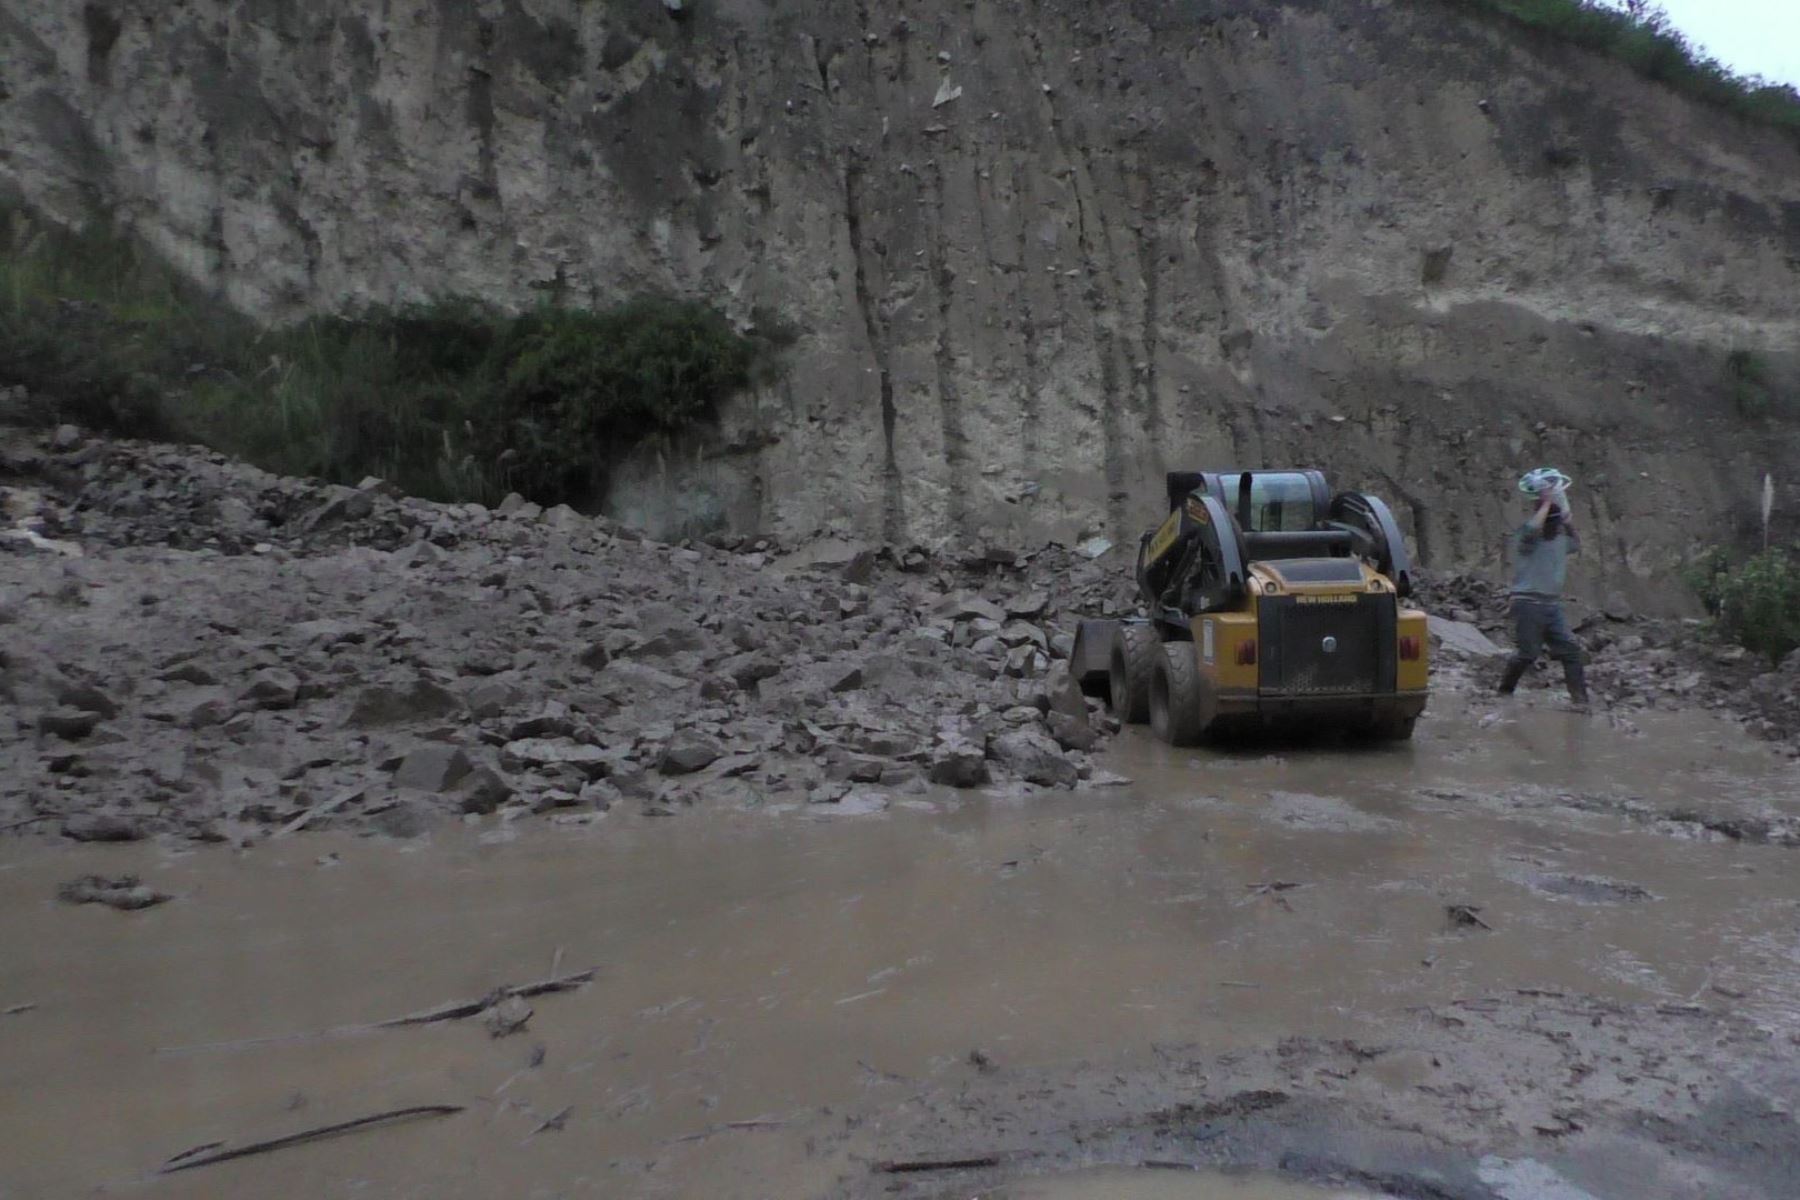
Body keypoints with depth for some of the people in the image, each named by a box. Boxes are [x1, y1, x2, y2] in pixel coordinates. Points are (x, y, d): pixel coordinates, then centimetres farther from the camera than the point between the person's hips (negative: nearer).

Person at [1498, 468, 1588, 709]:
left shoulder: (1560, 538, 14)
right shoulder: (1526, 537, -9)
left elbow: (1577, 545, 35)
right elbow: (1532, 528, -33)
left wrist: (1568, 521, 20)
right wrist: (1547, 502, -20)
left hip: (1553, 605, 7)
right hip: (1528, 603, -7)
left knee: (1571, 650, -1)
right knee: (1527, 653, -5)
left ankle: (1580, 697, 2)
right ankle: (1505, 690, 15)